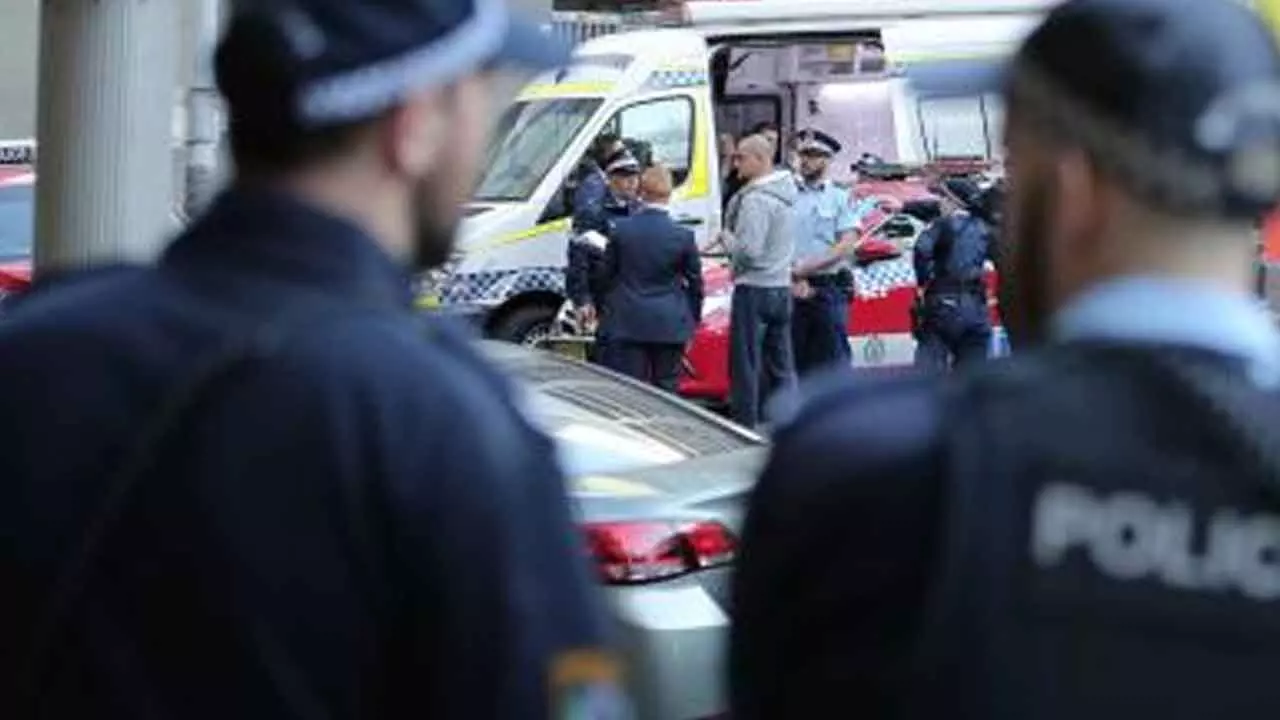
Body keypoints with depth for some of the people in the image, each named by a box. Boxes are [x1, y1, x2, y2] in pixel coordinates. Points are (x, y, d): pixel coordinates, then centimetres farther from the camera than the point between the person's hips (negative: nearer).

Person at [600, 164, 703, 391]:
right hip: (670, 326, 0)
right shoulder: (683, 235, -7)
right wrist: (694, 317, 15)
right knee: (666, 389, 7)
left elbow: (608, 272, 5)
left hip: (628, 323, 0)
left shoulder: (621, 229, -5)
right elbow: (695, 282, 1)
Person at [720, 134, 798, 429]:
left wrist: (726, 238, -5)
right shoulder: (785, 192, 11)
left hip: (754, 288, -9)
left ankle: (745, 424, 0)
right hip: (782, 287, 9)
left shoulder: (756, 199, -18)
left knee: (745, 366, -2)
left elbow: (748, 249, -23)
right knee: (780, 365, 12)